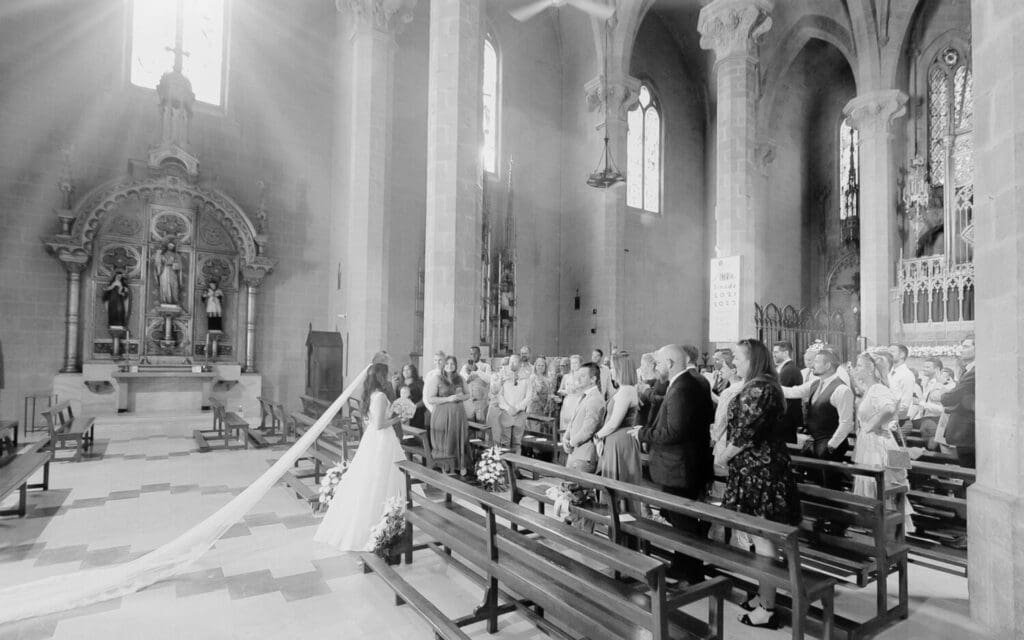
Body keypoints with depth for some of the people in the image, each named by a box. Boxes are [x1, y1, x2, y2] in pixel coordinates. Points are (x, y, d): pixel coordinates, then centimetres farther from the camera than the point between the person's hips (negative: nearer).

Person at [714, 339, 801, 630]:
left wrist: (723, 456, -9)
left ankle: (767, 610, 11)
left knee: (762, 537, -1)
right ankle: (764, 595, 31)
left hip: (759, 470, -10)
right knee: (760, 535, 18)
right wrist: (728, 452, 14)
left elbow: (746, 433, -22)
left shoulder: (759, 389, -20)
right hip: (758, 468, 10)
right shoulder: (759, 387, 13)